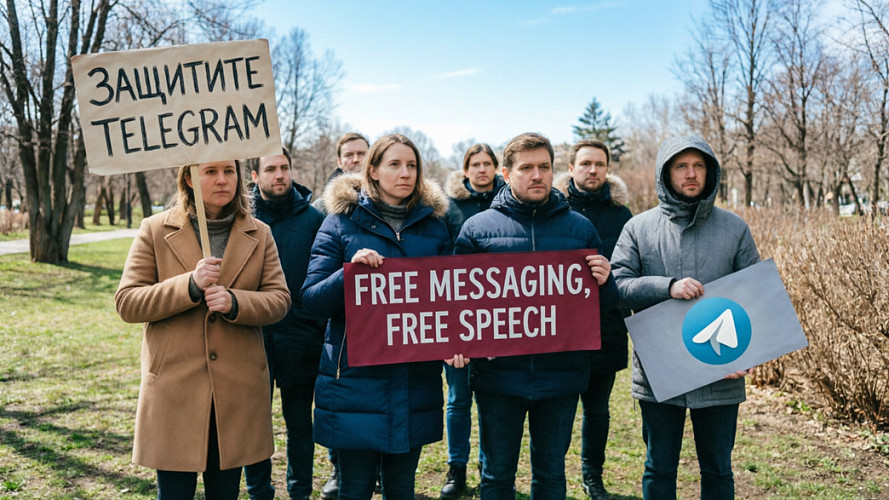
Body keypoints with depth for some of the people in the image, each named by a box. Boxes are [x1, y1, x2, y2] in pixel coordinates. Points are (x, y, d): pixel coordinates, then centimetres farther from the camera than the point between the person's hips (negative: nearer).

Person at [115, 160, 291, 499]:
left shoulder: (259, 234, 5)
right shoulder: (155, 231, 0)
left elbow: (279, 299, 1)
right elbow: (126, 303, -5)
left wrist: (234, 302, -19)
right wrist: (190, 285, -19)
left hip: (237, 390, 2)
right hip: (174, 387, -2)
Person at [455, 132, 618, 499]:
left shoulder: (580, 228, 6)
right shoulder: (477, 228, 0)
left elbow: (604, 303, 10)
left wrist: (604, 282, -14)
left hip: (561, 374, 1)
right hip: (498, 375, -1)